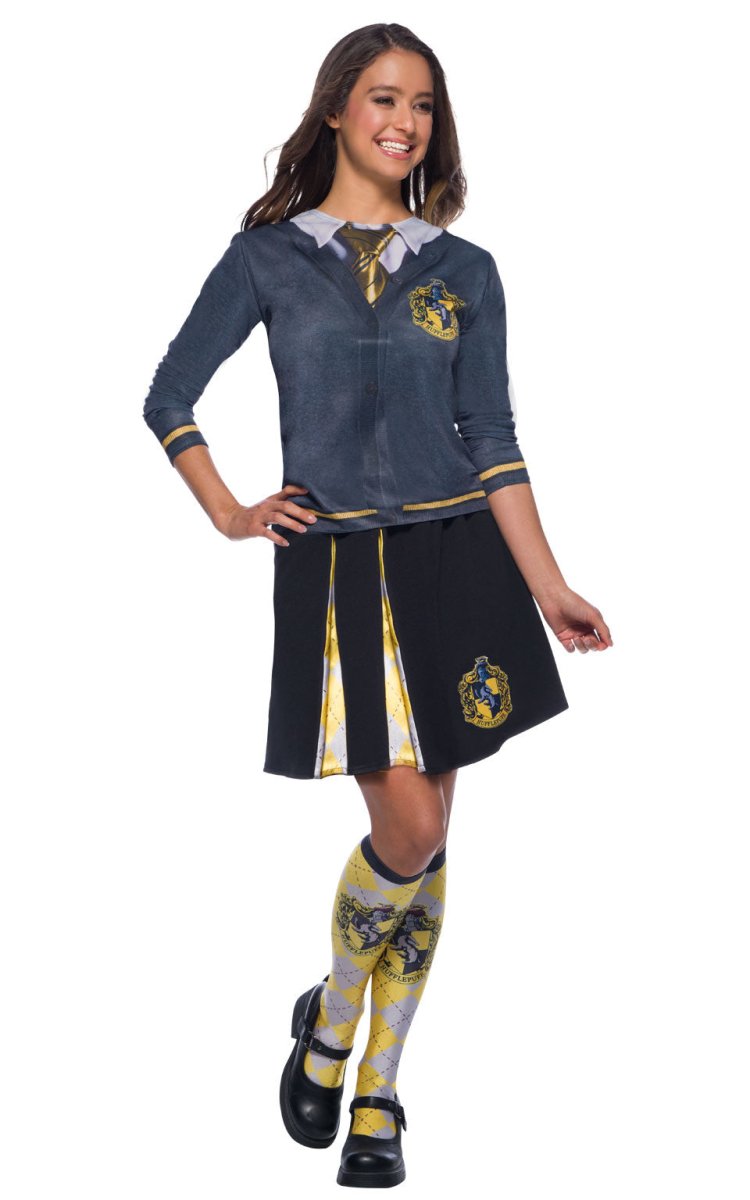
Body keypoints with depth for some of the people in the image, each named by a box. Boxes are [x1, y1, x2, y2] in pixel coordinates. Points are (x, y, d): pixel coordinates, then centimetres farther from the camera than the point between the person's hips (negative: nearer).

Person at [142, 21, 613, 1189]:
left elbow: (493, 440, 6)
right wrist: (228, 514, -1)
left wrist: (548, 587, 0)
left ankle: (377, 1094, 17)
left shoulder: (466, 271, 8)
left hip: (457, 561, 3)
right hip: (337, 569, -2)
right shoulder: (269, 255, 2)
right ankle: (329, 1022, 18)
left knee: (425, 844, 3)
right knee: (409, 831, -11)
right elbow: (169, 398, 8)